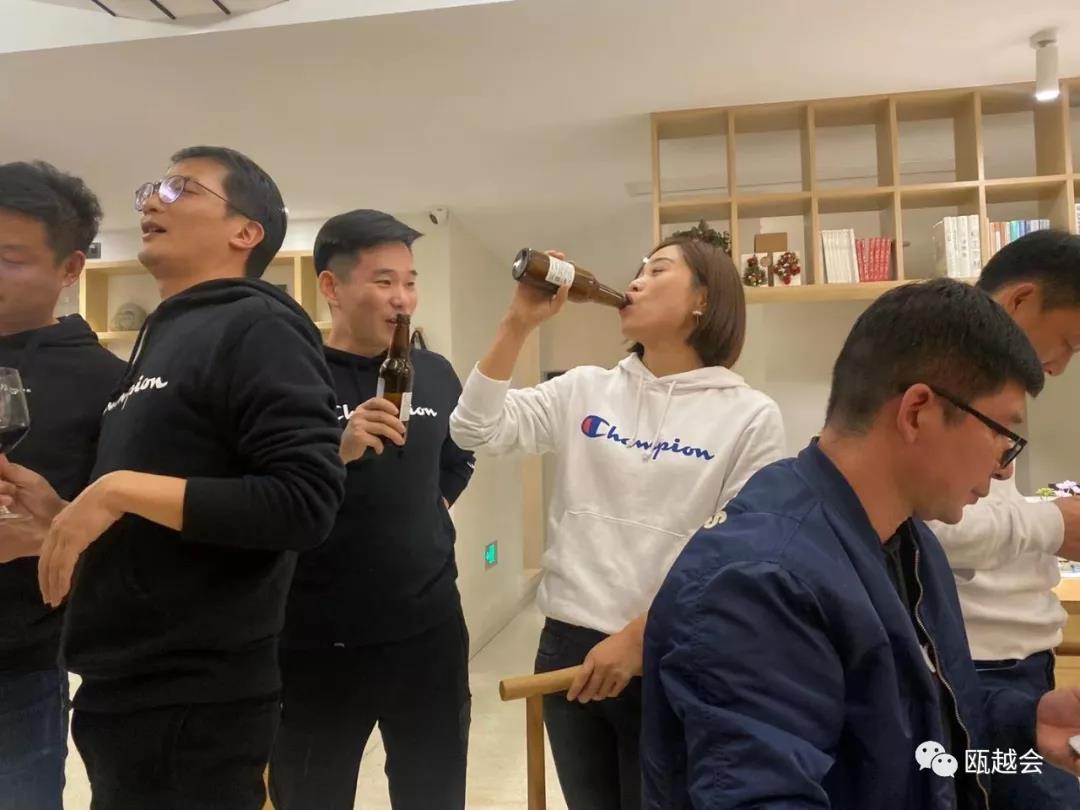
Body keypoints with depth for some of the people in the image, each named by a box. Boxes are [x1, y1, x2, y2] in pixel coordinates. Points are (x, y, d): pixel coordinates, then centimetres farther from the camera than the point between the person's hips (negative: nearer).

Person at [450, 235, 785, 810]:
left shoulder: (749, 416, -8)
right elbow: (475, 430, -4)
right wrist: (519, 323, -9)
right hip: (568, 645, 4)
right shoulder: (584, 390, 3)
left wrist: (638, 639, -14)